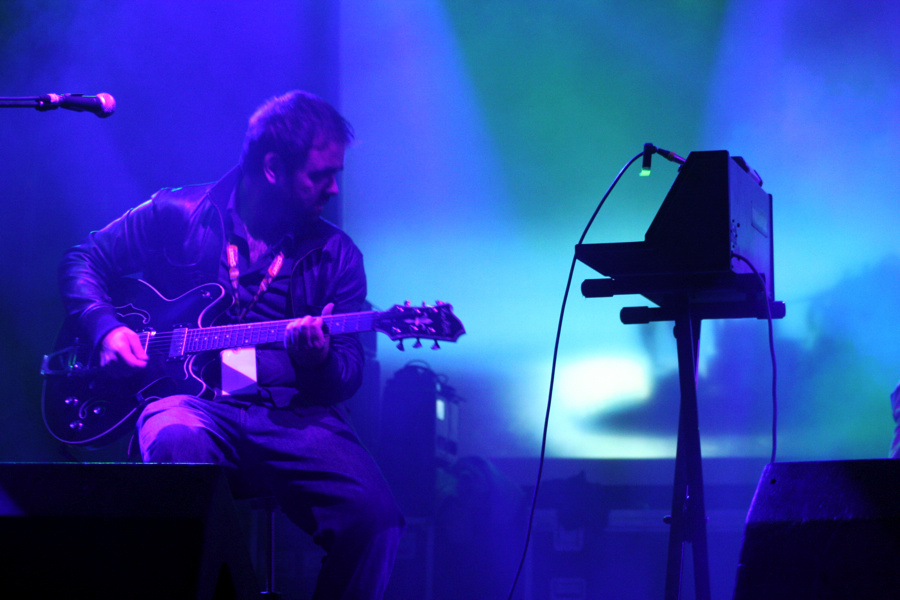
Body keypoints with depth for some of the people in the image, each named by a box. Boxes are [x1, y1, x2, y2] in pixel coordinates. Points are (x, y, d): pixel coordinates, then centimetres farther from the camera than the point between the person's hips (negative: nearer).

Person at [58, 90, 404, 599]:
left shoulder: (337, 255, 12)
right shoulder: (177, 214, 7)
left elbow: (350, 376, 10)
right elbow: (84, 261, 18)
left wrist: (320, 362, -14)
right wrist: (105, 327, -1)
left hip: (293, 417, 1)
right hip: (195, 403, -1)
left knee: (376, 518, -27)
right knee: (177, 441, -40)